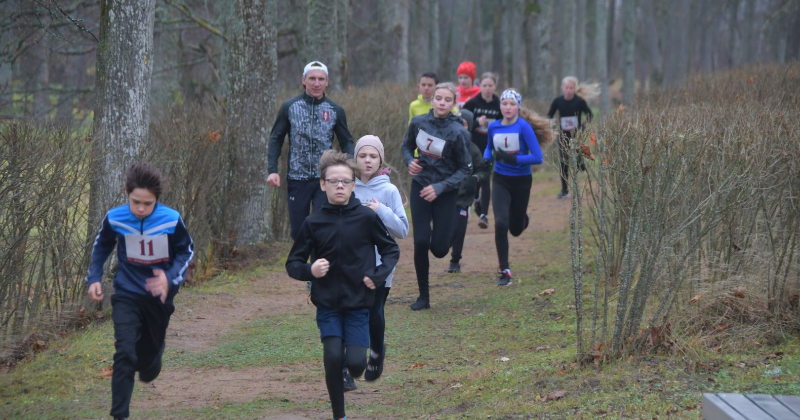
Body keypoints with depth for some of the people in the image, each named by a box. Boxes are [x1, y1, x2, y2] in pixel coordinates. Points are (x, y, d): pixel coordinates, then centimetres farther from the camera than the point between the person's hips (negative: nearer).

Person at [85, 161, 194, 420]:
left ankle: (149, 363, 53)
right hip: (127, 295, -1)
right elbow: (101, 246, 8)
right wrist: (94, 278, -2)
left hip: (159, 297, 1)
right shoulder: (114, 219, -14)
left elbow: (186, 251, -2)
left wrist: (170, 278, -18)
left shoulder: (171, 221, -19)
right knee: (125, 354, -18)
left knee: (148, 357, 15)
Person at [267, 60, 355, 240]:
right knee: (298, 230, 6)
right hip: (297, 178, 0)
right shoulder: (290, 107, 2)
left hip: (325, 179, 0)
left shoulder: (335, 111, 4)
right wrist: (272, 170, -7)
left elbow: (346, 142, 9)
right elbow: (276, 139, 6)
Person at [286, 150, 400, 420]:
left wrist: (378, 276, -9)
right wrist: (309, 271, -16)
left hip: (358, 303, 0)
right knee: (333, 357, -14)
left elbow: (391, 250, 7)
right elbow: (293, 263, 5)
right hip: (327, 304, 0)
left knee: (355, 363, -8)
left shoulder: (366, 218, -5)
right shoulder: (313, 223, -3)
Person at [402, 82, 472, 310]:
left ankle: (450, 227, 34)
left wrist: (440, 188, -19)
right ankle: (423, 296, 6)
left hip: (445, 191, -2)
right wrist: (410, 161, -10)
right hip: (420, 187, 2)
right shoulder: (418, 122, -6)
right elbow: (407, 146, 13)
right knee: (421, 242, -9)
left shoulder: (456, 133, -16)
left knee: (439, 249, -4)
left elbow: (465, 169, -9)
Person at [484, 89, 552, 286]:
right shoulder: (493, 127, -3)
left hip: (521, 181, -2)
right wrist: (486, 160, -2)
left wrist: (511, 158, -26)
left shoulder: (524, 127, -16)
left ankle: (523, 218, 52)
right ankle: (504, 271, -8)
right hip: (501, 181, 2)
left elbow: (537, 158, -20)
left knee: (515, 229, 12)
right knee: (501, 223, -17)